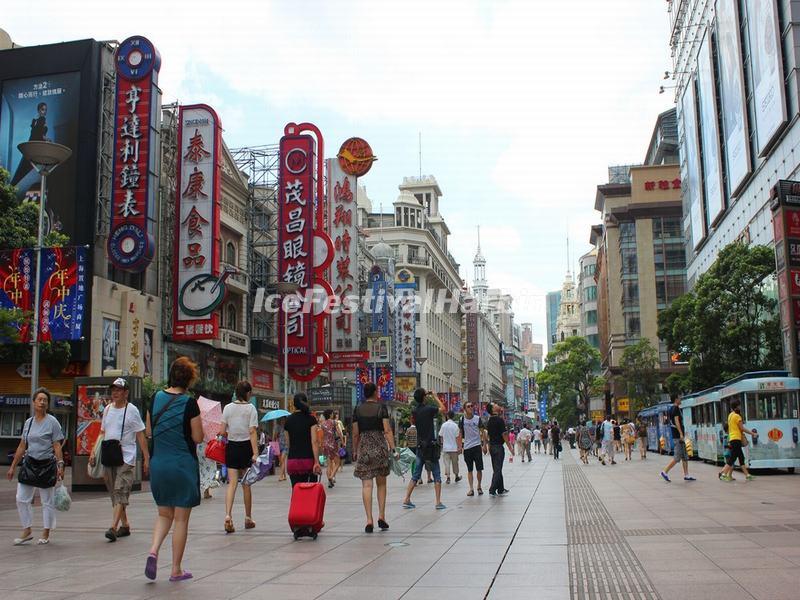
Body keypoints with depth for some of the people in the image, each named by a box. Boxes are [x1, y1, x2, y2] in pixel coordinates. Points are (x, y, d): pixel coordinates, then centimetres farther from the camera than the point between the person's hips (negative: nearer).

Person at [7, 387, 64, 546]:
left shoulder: (52, 422, -5)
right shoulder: (28, 422, 9)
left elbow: (57, 446, -8)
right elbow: (22, 446, 14)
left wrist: (60, 465, -16)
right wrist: (12, 467, 14)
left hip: (46, 465, -5)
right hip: (29, 463, 5)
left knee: (47, 501, 3)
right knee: (21, 498, 2)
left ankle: (46, 534, 14)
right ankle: (26, 531, 15)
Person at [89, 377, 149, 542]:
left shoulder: (132, 410, -4)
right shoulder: (107, 409, 13)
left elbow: (140, 436, -4)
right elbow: (102, 433, 20)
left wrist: (146, 458, -9)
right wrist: (94, 453, 11)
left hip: (126, 458, -6)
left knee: (120, 492, -14)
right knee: (115, 494, 10)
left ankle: (113, 528, -19)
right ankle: (125, 525, 21)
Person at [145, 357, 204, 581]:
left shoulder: (156, 398, 3)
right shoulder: (189, 403, -13)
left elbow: (149, 431, 11)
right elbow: (198, 437, -9)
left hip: (158, 464, 5)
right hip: (183, 465, -5)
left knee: (164, 514, 19)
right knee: (181, 518, 6)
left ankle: (153, 551, -4)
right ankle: (176, 570, 11)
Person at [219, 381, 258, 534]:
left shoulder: (227, 408, 2)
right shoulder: (251, 408, -5)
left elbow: (222, 432, 0)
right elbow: (252, 432, -12)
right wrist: (255, 453, -15)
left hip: (231, 447, 2)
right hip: (246, 446, -2)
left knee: (232, 483, 0)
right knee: (246, 484, 10)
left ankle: (228, 515, -19)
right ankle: (248, 518, 20)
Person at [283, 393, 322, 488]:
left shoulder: (288, 420, 7)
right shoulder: (311, 419, -3)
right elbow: (314, 442, -10)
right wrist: (317, 462, -12)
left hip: (292, 460, 2)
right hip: (309, 459, -2)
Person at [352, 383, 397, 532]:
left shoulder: (358, 409, 4)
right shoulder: (381, 407, -2)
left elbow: (355, 434, 5)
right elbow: (387, 430, -7)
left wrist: (355, 451, 14)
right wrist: (393, 448, -6)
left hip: (364, 448, 1)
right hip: (380, 446, -1)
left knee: (366, 485, -1)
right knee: (381, 483, 14)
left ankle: (369, 521, -7)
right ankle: (381, 517, 10)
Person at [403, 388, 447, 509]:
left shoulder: (415, 411, 2)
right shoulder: (429, 409, -13)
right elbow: (443, 409, 3)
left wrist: (429, 398, 23)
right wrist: (435, 397, 12)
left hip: (420, 446, 5)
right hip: (431, 446, -5)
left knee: (415, 475, 11)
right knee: (437, 475, 2)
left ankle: (406, 500, 8)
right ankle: (438, 503, 1)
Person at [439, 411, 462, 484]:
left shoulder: (443, 425, -2)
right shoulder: (455, 425, -9)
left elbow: (441, 436, 6)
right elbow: (457, 437, -8)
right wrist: (459, 447, -1)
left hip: (445, 447, 1)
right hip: (454, 447, -1)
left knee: (447, 463, 3)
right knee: (455, 462, 11)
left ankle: (447, 477, -5)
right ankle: (456, 476, 23)